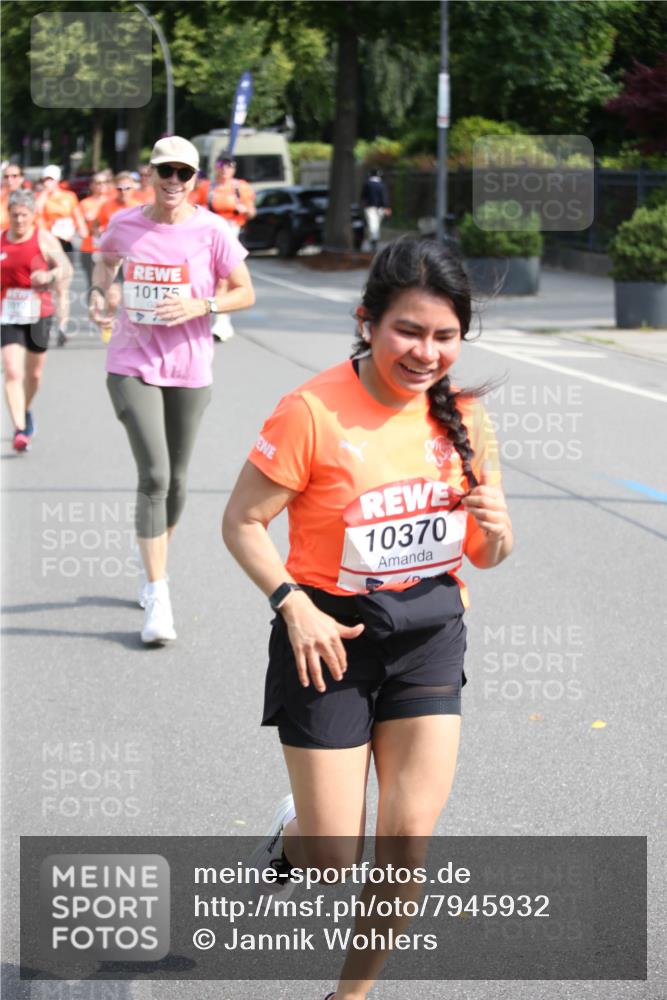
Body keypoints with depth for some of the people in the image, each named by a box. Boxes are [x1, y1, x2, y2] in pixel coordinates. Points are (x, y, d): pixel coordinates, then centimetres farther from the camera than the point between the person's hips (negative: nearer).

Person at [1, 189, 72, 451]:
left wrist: (50, 275, -21)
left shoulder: (44, 239, -3)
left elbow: (66, 269, -3)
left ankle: (26, 410, 45)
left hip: (39, 313, 0)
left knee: (34, 373, 14)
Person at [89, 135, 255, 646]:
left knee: (175, 479, 12)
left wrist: (200, 305, -18)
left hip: (190, 368, 1)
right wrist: (100, 290, 1)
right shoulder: (125, 224, -1)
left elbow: (245, 293, -2)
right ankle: (158, 599, -9)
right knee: (153, 476, -13)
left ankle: (157, 569, 37)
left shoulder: (212, 231, -7)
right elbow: (105, 259, 21)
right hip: (133, 366, -1)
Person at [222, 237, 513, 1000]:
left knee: (409, 838, -1)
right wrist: (295, 607, -23)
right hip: (333, 634, -4)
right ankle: (295, 832, 40)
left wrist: (495, 530, -15)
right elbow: (242, 521, -11)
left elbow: (483, 557, 8)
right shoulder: (314, 412, -17)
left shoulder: (461, 417, -1)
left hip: (429, 629, 4)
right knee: (334, 859, 1)